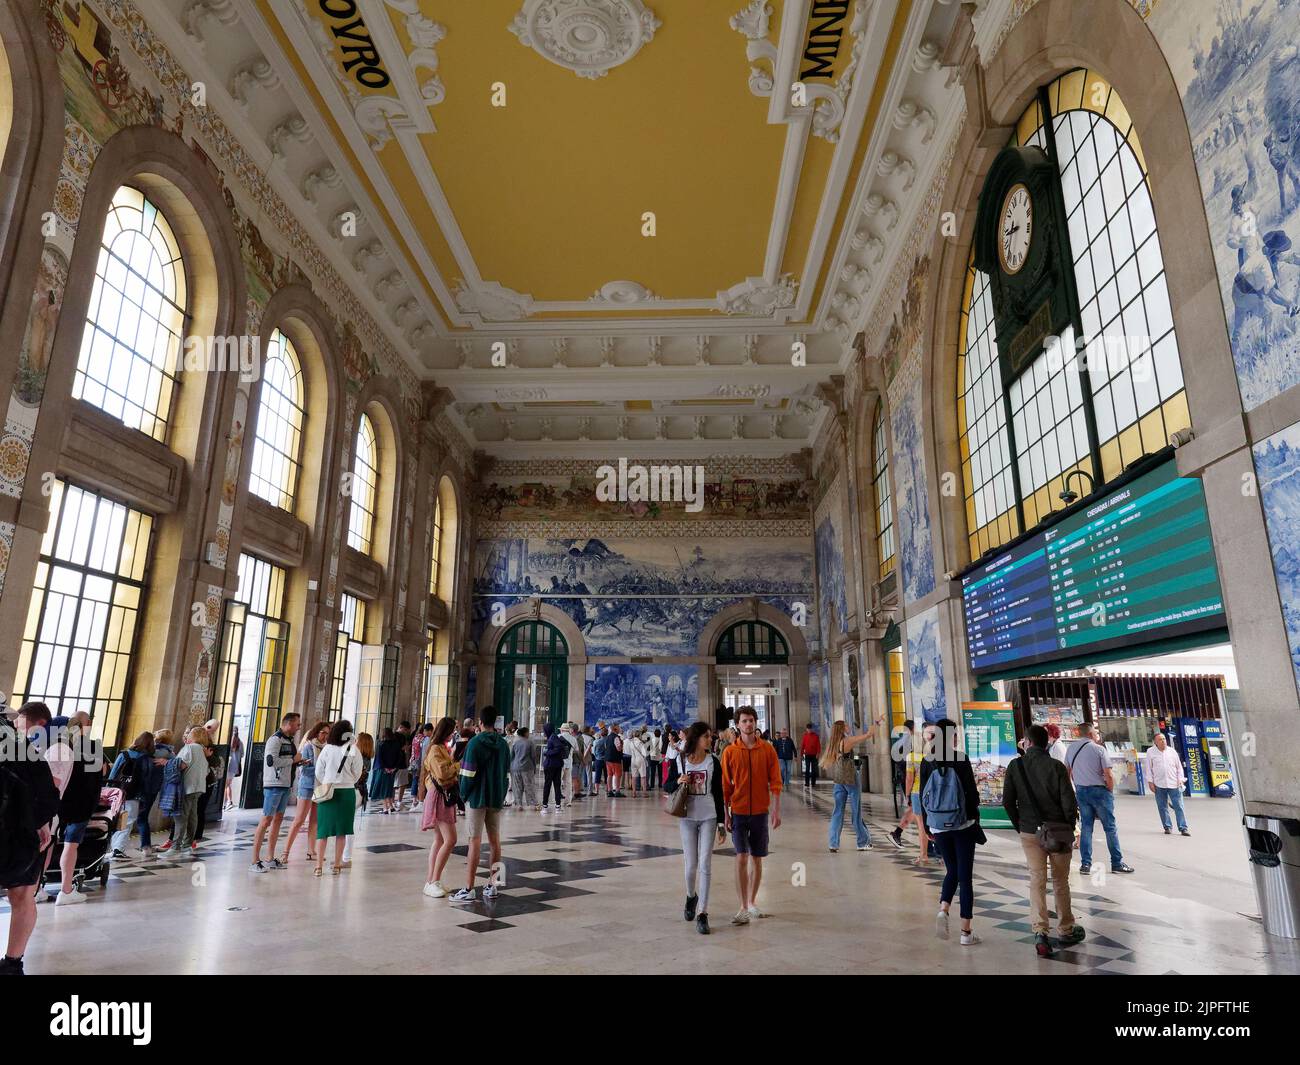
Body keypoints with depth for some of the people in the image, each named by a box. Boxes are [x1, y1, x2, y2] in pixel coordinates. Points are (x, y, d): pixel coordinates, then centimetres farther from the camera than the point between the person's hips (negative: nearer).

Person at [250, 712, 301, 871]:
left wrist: (299, 762, 11)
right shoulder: (275, 739, -13)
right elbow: (272, 761, -24)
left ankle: (271, 859, 20)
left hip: (285, 786, 9)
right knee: (266, 820, -7)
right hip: (273, 785, -9)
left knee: (278, 819, 12)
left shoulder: (289, 740, 16)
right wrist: (293, 759, -14)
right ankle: (255, 861, -3)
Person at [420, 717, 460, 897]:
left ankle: (431, 881, 17)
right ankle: (434, 882, -8)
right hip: (439, 796, -10)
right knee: (450, 840, -14)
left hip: (446, 796, 10)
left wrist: (457, 761, 4)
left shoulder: (443, 748, 15)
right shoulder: (435, 750, -15)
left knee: (439, 840, 12)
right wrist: (460, 764, -16)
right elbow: (442, 773, -25)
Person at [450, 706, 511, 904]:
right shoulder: (503, 744, 7)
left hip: (477, 798, -5)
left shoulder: (475, 742, -10)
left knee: (475, 841, -3)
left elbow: (468, 773, -14)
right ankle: (492, 885, 17)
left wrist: (463, 794, -1)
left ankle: (468, 889, -3)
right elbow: (507, 773, 9)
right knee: (495, 840, 11)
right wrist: (501, 795, 15)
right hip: (497, 798, 5)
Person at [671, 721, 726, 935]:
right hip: (687, 817, 0)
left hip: (709, 817, 0)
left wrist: (721, 823, 2)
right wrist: (678, 782, -16)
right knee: (691, 864, 7)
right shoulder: (679, 760, -2)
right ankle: (691, 896, 38)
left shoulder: (713, 762, -1)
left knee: (705, 865, -5)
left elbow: (718, 793, 3)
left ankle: (702, 913, 4)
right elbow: (667, 787, 6)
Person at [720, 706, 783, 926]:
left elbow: (775, 782, -1)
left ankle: (752, 902, 27)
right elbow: (725, 786, 1)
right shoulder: (730, 752, -3)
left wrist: (776, 811, -6)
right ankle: (743, 908, 0)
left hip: (760, 812, 1)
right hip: (738, 812, -1)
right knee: (741, 857, -7)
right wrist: (725, 814, -1)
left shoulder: (767, 749, -1)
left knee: (757, 859, 11)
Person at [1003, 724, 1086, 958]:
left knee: (1036, 881, 6)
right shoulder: (1056, 766, -11)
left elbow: (1007, 802, -4)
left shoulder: (1015, 766, -5)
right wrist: (1069, 827, 2)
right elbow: (1069, 802, -13)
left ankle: (1040, 932, -6)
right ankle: (1066, 930, 28)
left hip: (1029, 832, 1)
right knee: (1060, 881, 16)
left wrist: (1019, 826, 8)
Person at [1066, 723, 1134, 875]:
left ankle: (1085, 864, 10)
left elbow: (1067, 771, 9)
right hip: (1099, 790, -5)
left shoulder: (1071, 748, 3)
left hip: (1080, 791, 5)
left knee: (1085, 827, 10)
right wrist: (1110, 792, 1)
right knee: (1110, 827, 8)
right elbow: (1109, 775, -13)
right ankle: (1117, 863, 15)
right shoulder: (1099, 749, -12)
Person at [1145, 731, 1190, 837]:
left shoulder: (1172, 751, 7)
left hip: (1174, 784, 1)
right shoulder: (1151, 752, 2)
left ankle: (1183, 828, 2)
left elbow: (1179, 766, 11)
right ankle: (1167, 827, 14)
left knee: (1179, 806, -2)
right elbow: (1149, 768, 4)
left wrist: (1180, 779, 2)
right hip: (1159, 785, -1)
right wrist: (1150, 782, 0)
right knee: (1162, 807, 5)